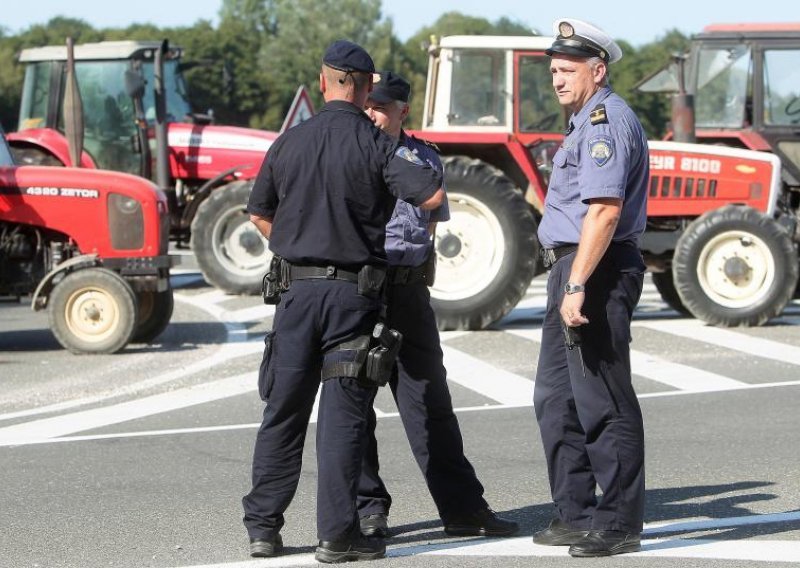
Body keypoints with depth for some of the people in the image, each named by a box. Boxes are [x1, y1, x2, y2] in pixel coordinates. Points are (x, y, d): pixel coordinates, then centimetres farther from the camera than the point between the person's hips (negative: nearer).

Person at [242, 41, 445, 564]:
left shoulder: (289, 142, 5)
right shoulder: (376, 145, -8)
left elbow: (260, 214, 15)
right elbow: (433, 196, -16)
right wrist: (412, 176, 7)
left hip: (296, 289, 3)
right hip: (354, 290, -3)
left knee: (283, 412, 11)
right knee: (343, 416, -1)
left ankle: (263, 526, 13)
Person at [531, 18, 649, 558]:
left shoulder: (607, 119, -15)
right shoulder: (588, 122, 19)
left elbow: (604, 210, -24)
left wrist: (577, 286, -27)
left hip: (597, 271, -11)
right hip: (574, 270, 11)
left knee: (603, 402, -7)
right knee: (556, 397, 15)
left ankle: (618, 524, -2)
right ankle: (575, 515, 21)